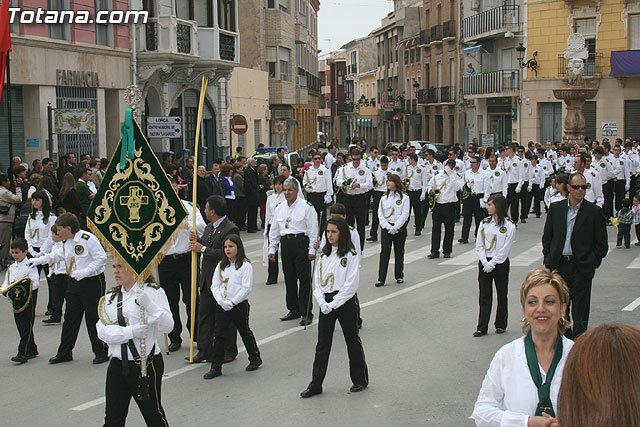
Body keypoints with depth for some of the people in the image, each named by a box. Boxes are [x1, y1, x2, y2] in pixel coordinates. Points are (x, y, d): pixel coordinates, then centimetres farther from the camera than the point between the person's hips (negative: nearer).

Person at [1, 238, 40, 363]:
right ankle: (32, 350, 25)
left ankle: (23, 353, -7)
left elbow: (35, 283, -17)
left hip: (28, 298, -7)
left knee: (26, 326, -6)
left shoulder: (30, 266, -9)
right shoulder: (11, 267, 13)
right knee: (20, 325, 12)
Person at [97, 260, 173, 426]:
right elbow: (103, 331, -3)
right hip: (117, 364, 4)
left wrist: (148, 305, -29)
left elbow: (167, 326, -15)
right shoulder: (109, 297, 10)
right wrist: (130, 332, -19)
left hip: (146, 364, -4)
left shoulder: (154, 292, -5)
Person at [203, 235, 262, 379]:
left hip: (239, 305, -4)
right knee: (219, 335, 0)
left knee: (245, 332, 12)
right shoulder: (221, 265, 7)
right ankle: (216, 367, 3)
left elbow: (246, 288, -14)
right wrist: (221, 301, -11)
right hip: (222, 306, 4)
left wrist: (233, 302, -17)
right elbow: (215, 285, 5)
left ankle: (255, 358, 32)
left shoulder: (245, 265, -8)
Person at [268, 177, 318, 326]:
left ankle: (306, 313, -2)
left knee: (304, 279, -5)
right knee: (289, 278, 10)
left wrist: (312, 250, -10)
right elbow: (274, 230, 19)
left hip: (301, 242, -6)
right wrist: (272, 248, 14)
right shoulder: (280, 208, 13)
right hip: (285, 244, 6)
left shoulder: (306, 207, -4)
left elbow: (312, 229, -6)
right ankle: (293, 310, 21)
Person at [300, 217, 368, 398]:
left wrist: (333, 304, -16)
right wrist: (322, 302, -7)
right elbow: (317, 279, 7)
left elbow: (351, 284, -15)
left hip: (345, 302, -5)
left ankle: (360, 379, 23)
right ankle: (316, 385, 9)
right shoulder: (324, 254, 9)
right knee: (322, 344, 5)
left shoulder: (351, 255, -10)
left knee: (352, 341, 8)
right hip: (326, 303, 5)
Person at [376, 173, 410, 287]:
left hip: (400, 228, -1)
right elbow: (380, 215, 3)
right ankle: (381, 279, -4)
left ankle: (399, 276, 21)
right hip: (386, 228, 1)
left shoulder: (404, 198, -1)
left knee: (399, 252, 7)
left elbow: (404, 215, -7)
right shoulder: (384, 199, 7)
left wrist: (395, 227, -15)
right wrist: (388, 227, -11)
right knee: (384, 252, -4)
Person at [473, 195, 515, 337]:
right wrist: (485, 262, -11)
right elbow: (479, 245, 2)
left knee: (501, 294, 8)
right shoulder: (484, 223, 5)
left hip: (500, 263, -3)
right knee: (484, 295, 3)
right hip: (484, 263, 3)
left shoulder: (509, 225, -7)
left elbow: (505, 249, -11)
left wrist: (492, 264, -14)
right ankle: (482, 327, 5)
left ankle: (500, 324, 23)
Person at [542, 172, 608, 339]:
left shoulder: (594, 212, -3)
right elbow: (547, 237, 13)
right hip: (559, 265, 3)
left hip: (582, 267, -3)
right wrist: (548, 259, 4)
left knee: (580, 313, 0)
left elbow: (602, 245, 0)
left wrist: (591, 264, -6)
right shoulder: (555, 208, 6)